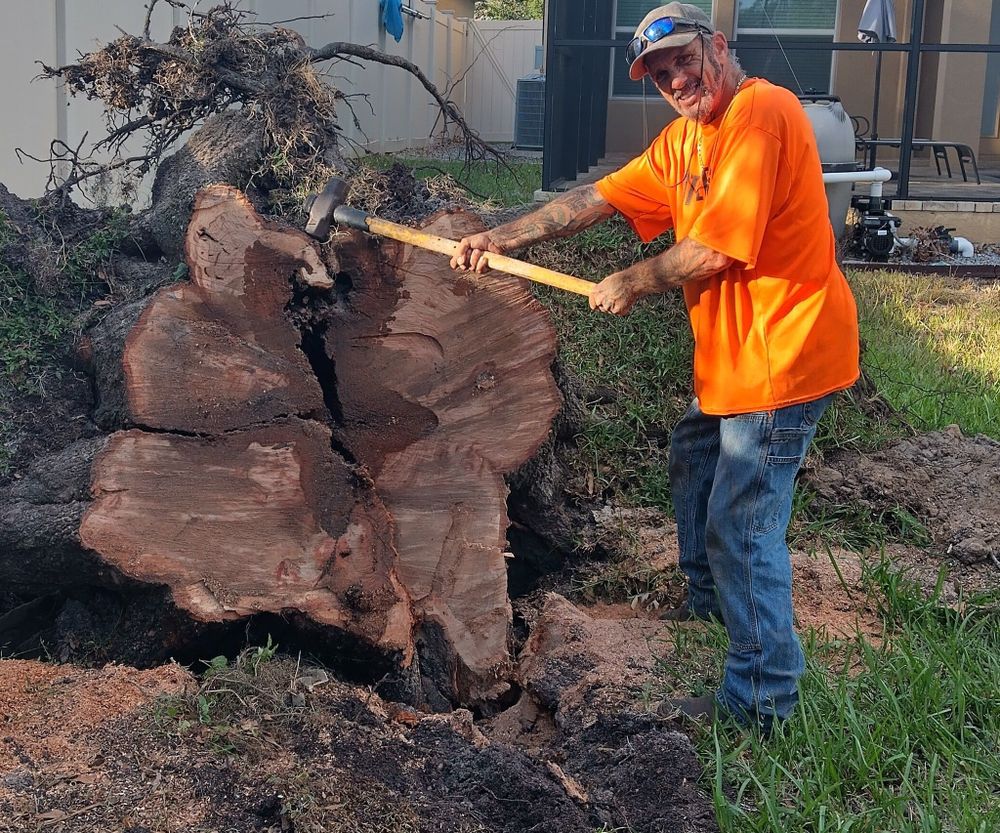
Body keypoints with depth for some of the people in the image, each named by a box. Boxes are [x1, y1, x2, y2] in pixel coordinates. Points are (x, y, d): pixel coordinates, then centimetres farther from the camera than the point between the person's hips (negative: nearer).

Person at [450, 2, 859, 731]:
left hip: (782, 350, -11)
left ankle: (762, 698, 6)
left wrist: (630, 285, -8)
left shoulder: (761, 114, -21)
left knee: (742, 524, -7)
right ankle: (710, 600, 50)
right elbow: (598, 199, 11)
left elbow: (713, 252, -24)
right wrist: (501, 239, 5)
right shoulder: (683, 138, 10)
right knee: (693, 460, 28)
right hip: (732, 354, 11)